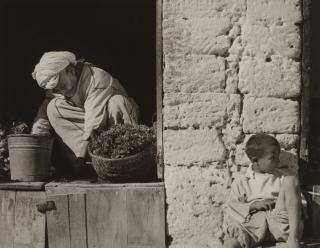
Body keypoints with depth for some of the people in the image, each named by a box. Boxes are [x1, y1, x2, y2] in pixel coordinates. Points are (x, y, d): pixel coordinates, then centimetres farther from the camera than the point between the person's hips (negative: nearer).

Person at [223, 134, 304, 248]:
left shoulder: (282, 179, 24)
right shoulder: (241, 183, 19)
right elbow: (231, 208, 10)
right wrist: (252, 205, -8)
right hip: (252, 223, -2)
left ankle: (293, 237, -27)